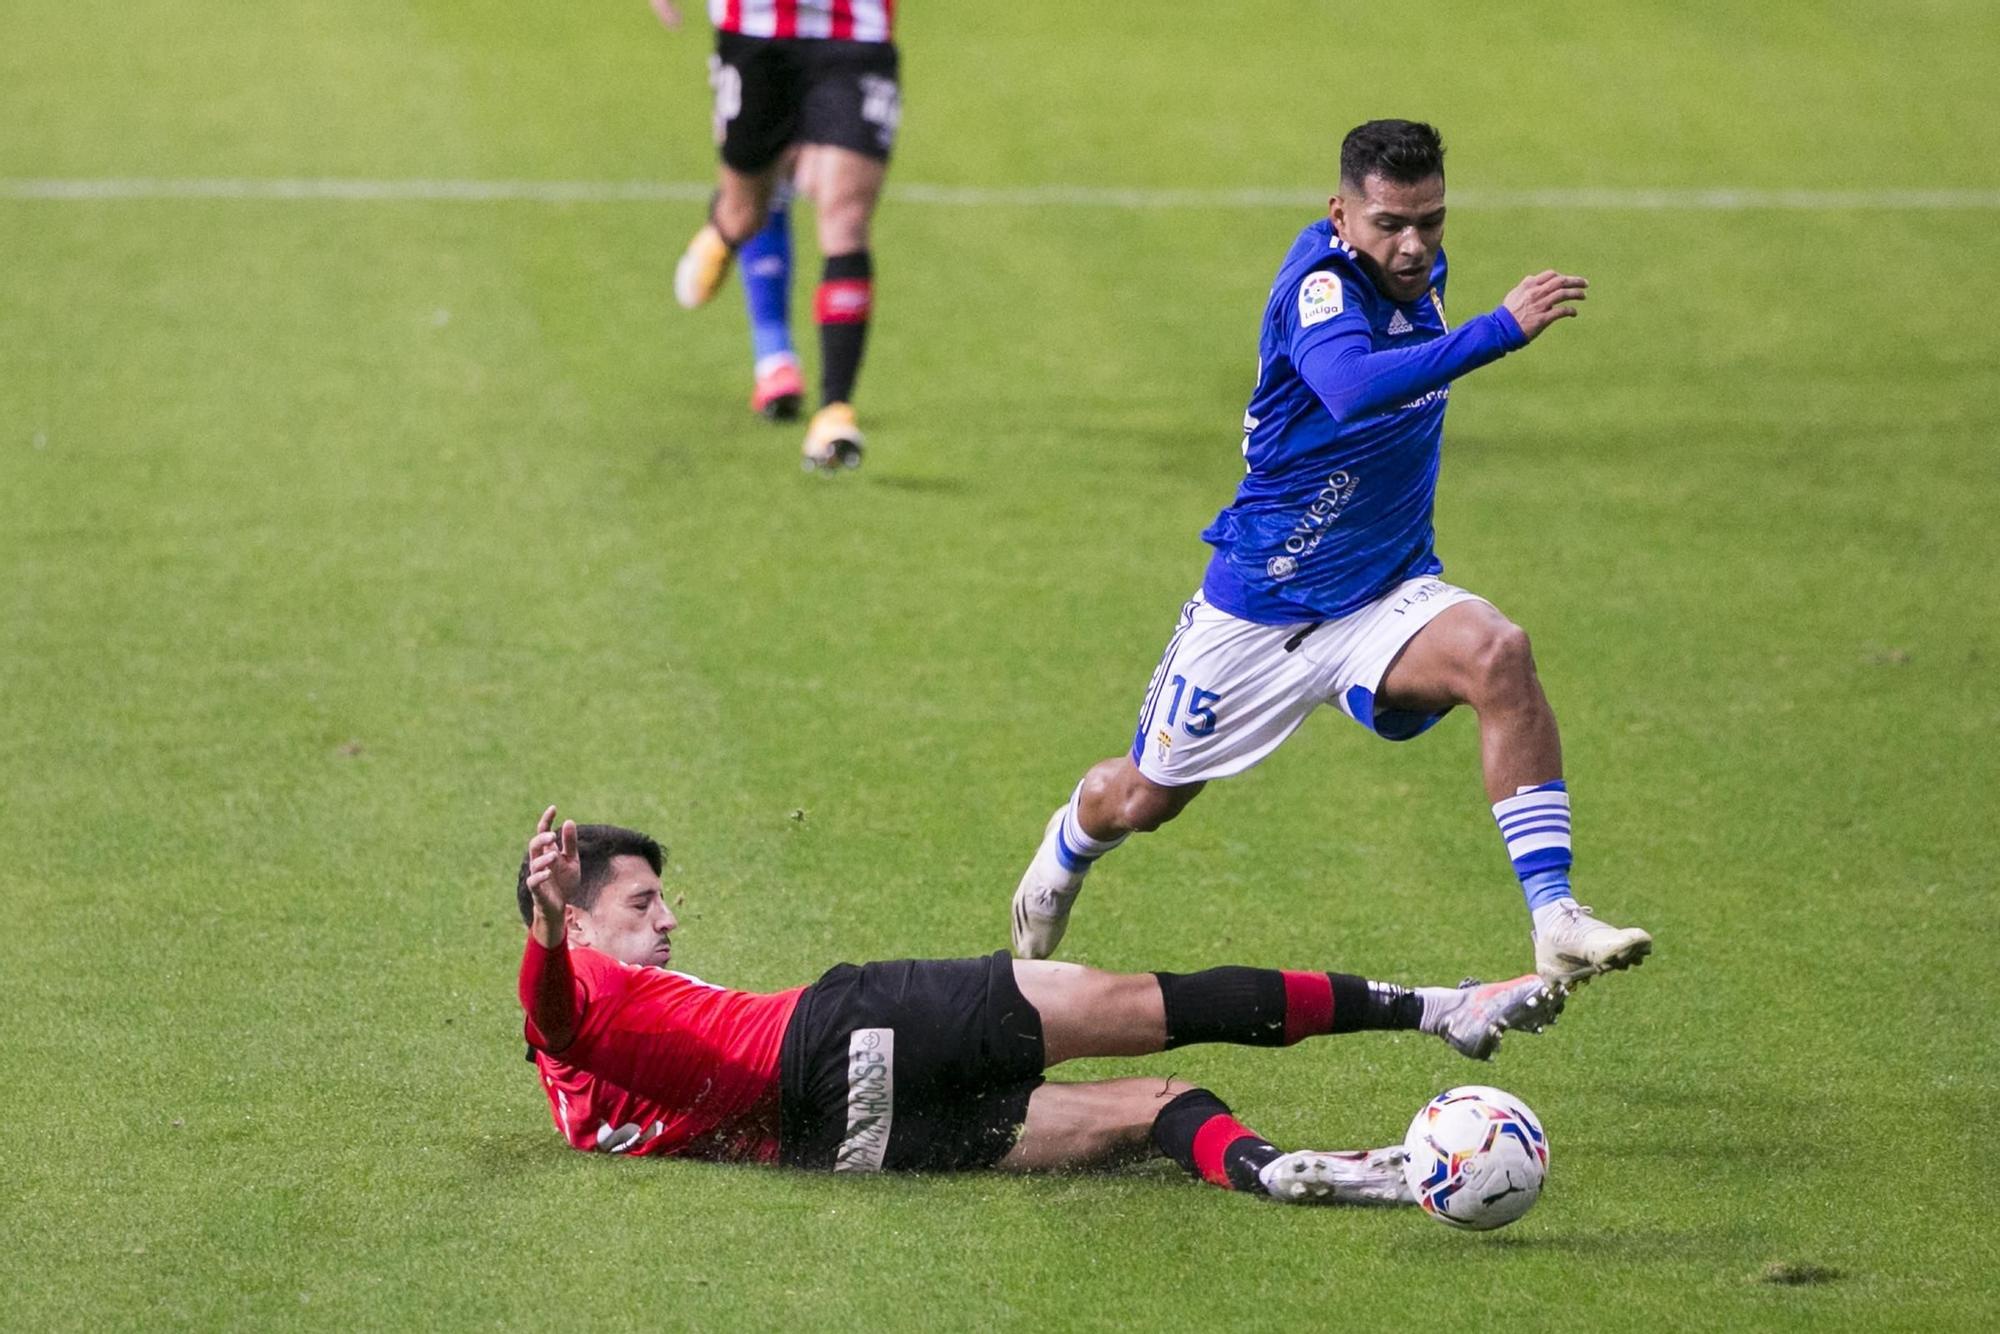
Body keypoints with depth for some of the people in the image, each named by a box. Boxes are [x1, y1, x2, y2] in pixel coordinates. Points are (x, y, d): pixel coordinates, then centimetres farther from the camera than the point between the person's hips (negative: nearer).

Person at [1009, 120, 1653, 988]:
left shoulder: (1420, 270, -1)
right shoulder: (1321, 282, -24)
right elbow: (1353, 388, -48)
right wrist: (1502, 329, -53)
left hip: (1386, 598, 4)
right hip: (1262, 612, -4)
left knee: (1497, 655, -29)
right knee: (1144, 800, 15)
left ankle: (1555, 921, -34)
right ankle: (1067, 849, 54)